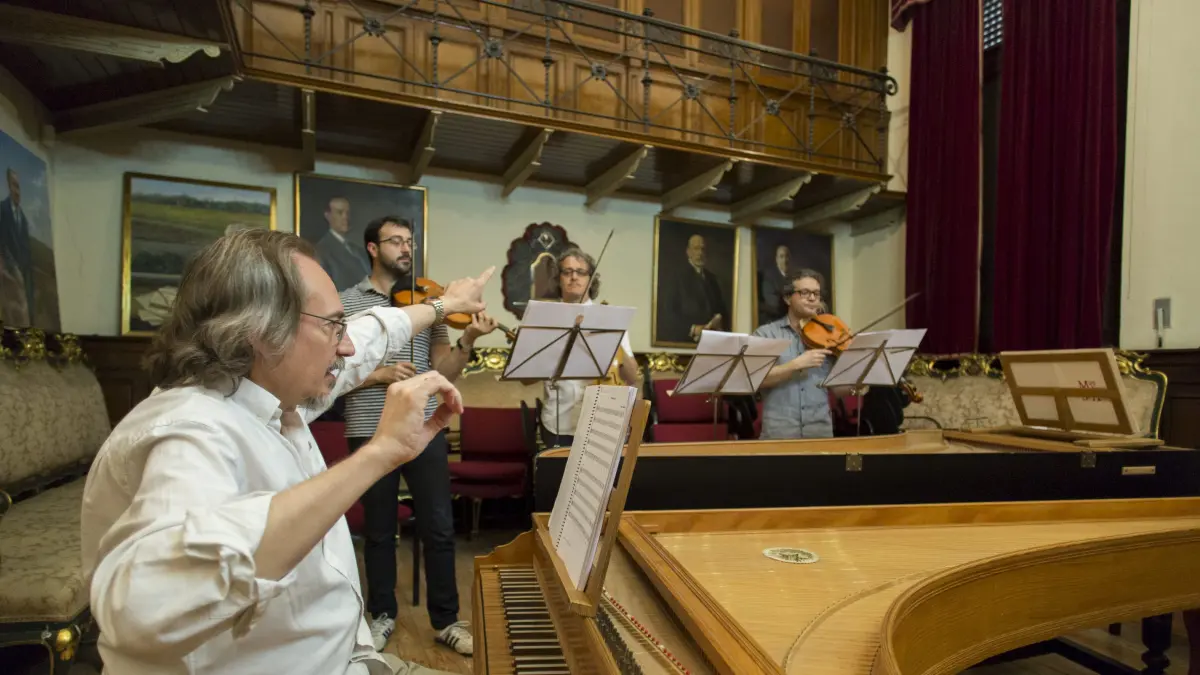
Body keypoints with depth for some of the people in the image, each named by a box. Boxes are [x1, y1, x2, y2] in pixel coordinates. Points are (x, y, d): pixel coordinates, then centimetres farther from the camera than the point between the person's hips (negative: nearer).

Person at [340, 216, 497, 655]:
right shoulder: (347, 302, 0)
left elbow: (443, 373, 2)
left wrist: (467, 340, -15)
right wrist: (378, 374, -18)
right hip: (370, 433, -1)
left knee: (439, 529, 6)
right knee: (379, 530, 13)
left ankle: (446, 620, 22)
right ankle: (382, 614, 33)